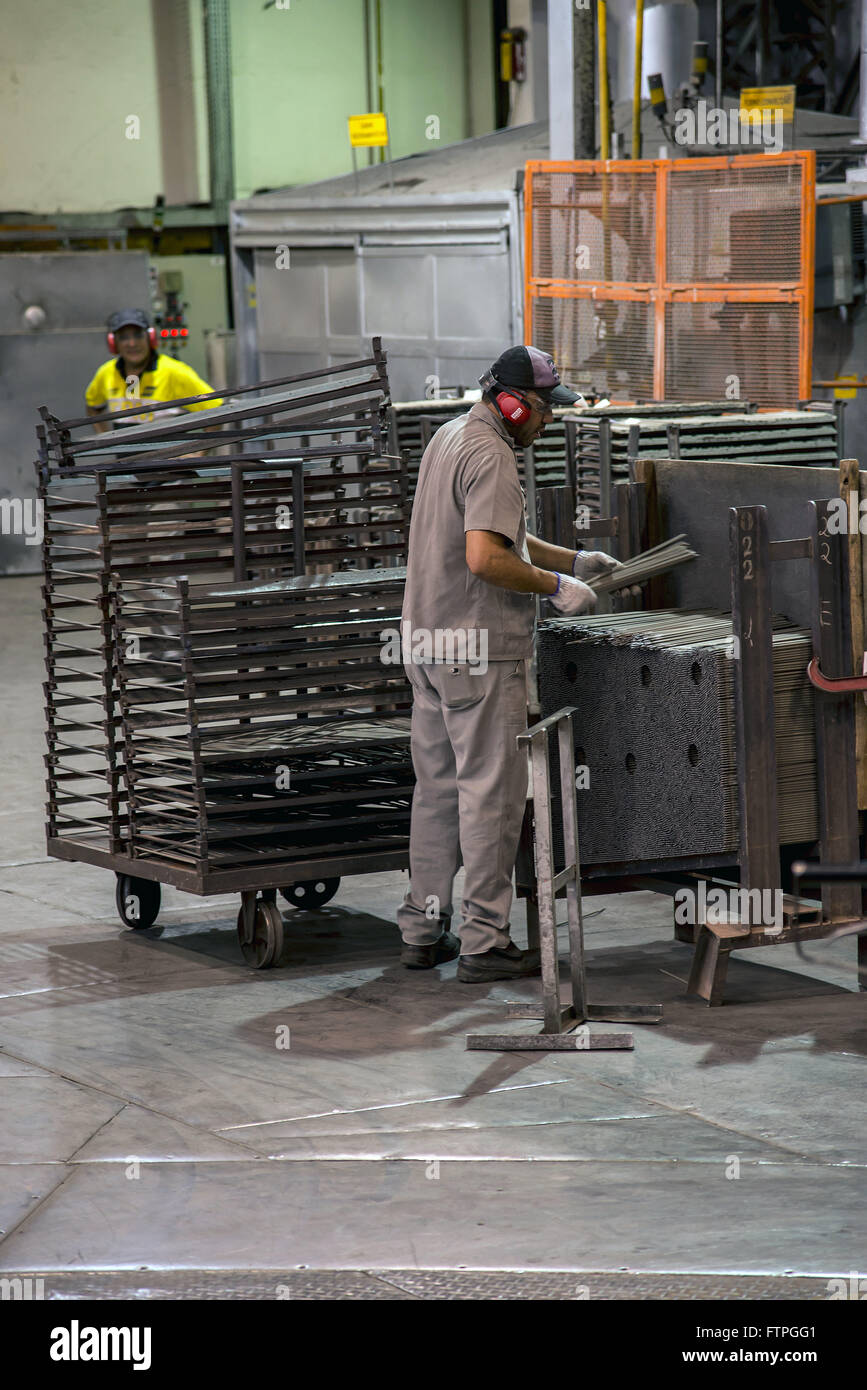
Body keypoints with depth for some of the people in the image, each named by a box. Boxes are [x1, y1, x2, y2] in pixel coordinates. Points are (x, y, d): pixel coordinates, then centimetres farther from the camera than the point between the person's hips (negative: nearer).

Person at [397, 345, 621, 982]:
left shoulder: (449, 438, 15)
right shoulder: (490, 457, -17)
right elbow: (486, 558, -27)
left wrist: (573, 559, 22)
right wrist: (557, 587, -16)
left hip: (428, 643, 10)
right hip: (480, 649, -10)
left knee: (438, 786, 15)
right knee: (492, 790, -4)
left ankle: (423, 930, 20)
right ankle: (485, 941, -3)